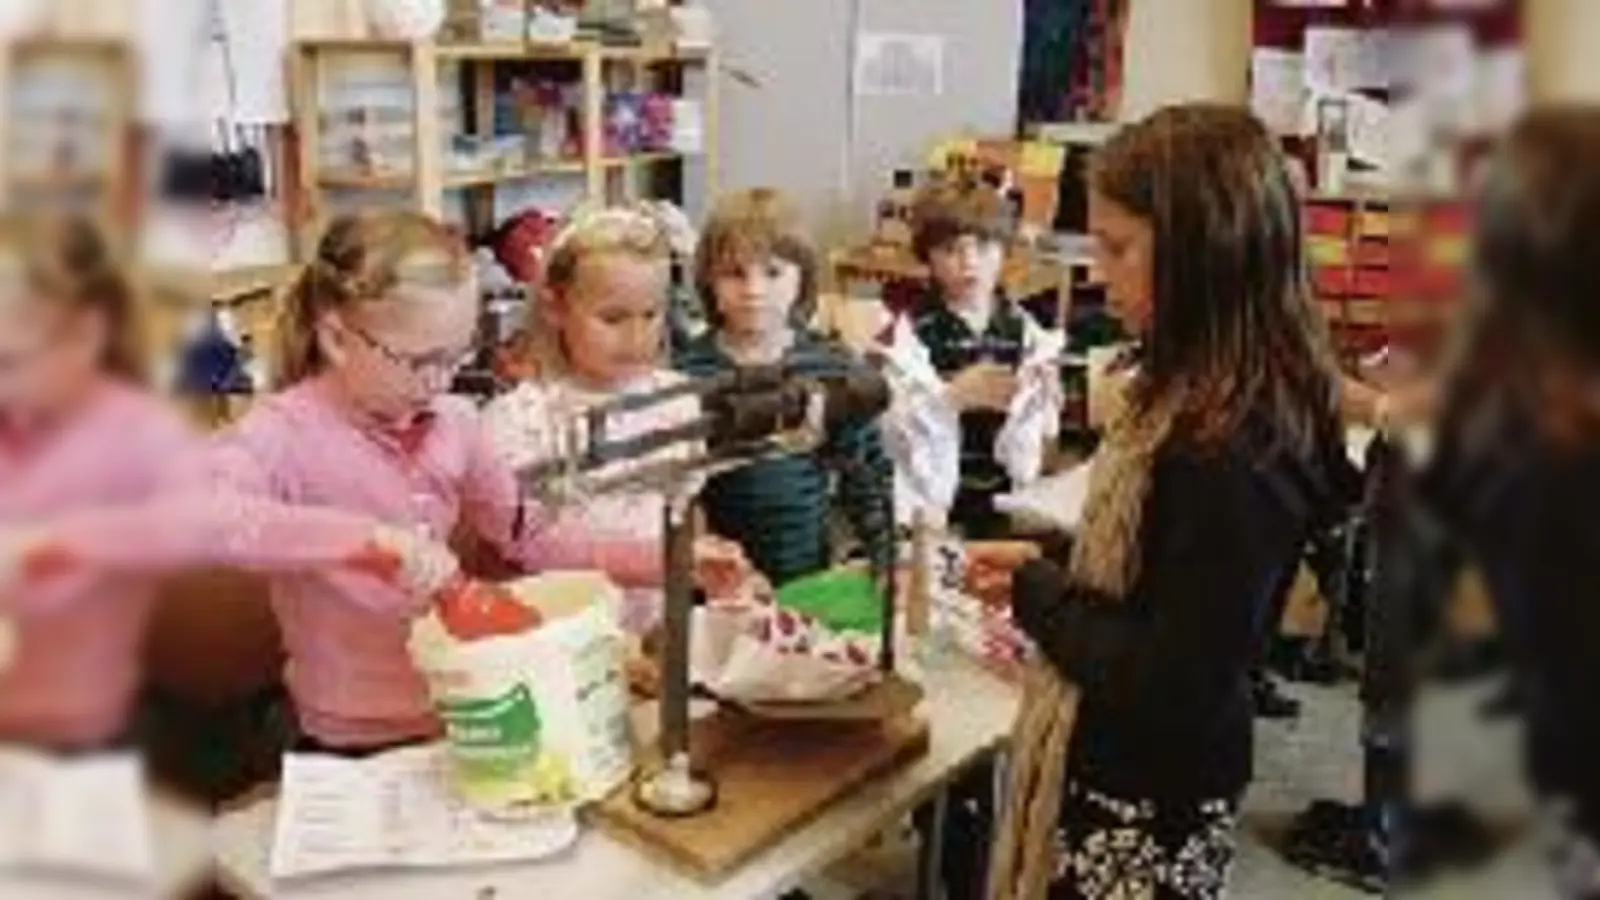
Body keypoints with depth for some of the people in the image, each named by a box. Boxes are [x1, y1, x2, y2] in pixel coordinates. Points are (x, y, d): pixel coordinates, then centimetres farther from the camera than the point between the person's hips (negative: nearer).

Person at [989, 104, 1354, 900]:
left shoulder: (1234, 451, -27)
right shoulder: (1200, 399, 1)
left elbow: (1174, 685, -25)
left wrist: (1034, 594, -14)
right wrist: (1040, 576, -2)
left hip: (1146, 811, -8)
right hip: (1117, 772, 8)